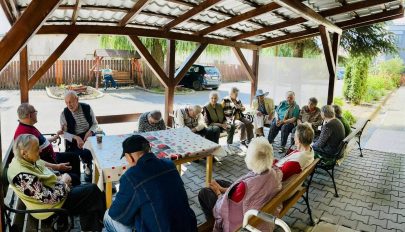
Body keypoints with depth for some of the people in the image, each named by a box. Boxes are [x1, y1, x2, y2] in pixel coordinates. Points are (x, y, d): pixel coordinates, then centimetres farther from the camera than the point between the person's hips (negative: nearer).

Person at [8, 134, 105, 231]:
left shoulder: (25, 160, -5)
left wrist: (59, 179, -3)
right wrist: (63, 182, -14)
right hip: (51, 205, -9)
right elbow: (48, 197, -28)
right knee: (92, 190, -7)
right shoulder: (23, 176, -33)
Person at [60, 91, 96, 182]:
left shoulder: (87, 108, 1)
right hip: (74, 139, -2)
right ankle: (87, 167, 0)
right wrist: (76, 138, -20)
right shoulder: (64, 114, -2)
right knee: (85, 152, -31)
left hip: (89, 136, 2)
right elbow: (64, 133, -3)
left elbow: (95, 124, 9)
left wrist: (90, 132, -12)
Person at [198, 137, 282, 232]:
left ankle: (214, 223, 31)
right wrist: (223, 189, 1)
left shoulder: (246, 185, -41)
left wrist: (218, 192, -3)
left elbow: (223, 209, -23)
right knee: (219, 182, 19)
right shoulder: (276, 173, -19)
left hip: (241, 224, -6)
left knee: (204, 192, 10)